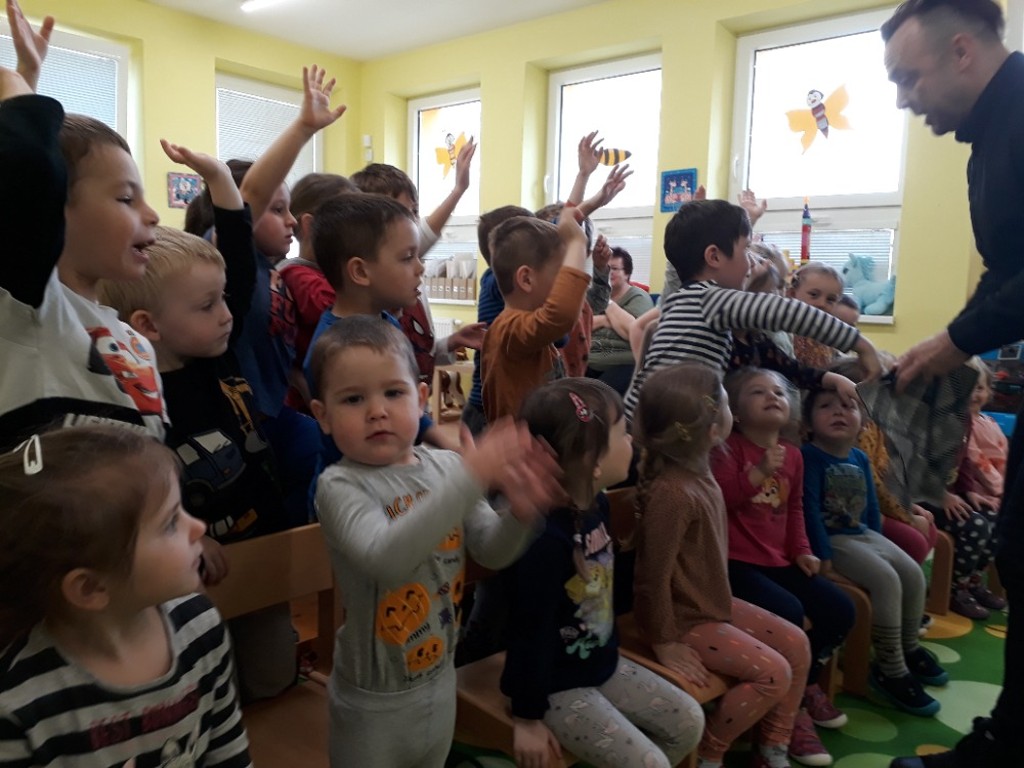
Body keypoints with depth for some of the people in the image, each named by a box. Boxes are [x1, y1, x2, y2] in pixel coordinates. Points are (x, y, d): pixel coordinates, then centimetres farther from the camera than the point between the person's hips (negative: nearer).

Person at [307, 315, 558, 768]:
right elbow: (385, 558, -40)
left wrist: (519, 514, -26)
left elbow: (492, 553, -4)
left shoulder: (445, 467, -7)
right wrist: (470, 478, -45)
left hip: (440, 678, 5)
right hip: (374, 699, -5)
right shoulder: (340, 486, -22)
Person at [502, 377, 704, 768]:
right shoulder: (546, 538, -32)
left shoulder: (597, 505, -3)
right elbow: (529, 632, -25)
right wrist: (527, 717, -17)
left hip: (603, 663, 9)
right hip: (557, 685, -9)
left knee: (688, 720, 12)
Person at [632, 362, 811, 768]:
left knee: (796, 644, 10)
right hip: (687, 619, -10)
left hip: (716, 603, 10)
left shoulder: (697, 469, -5)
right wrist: (665, 644, -18)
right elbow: (653, 577, -26)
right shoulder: (672, 493, -33)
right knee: (772, 673, -13)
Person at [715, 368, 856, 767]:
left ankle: (806, 684, 24)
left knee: (840, 609, 1)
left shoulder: (793, 454, 12)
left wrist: (801, 550, 9)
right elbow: (718, 497, -22)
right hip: (736, 560, -8)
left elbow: (794, 507, 20)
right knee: (788, 611, -28)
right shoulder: (728, 447, -10)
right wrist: (760, 471, -29)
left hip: (779, 559, 8)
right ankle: (790, 710, -7)